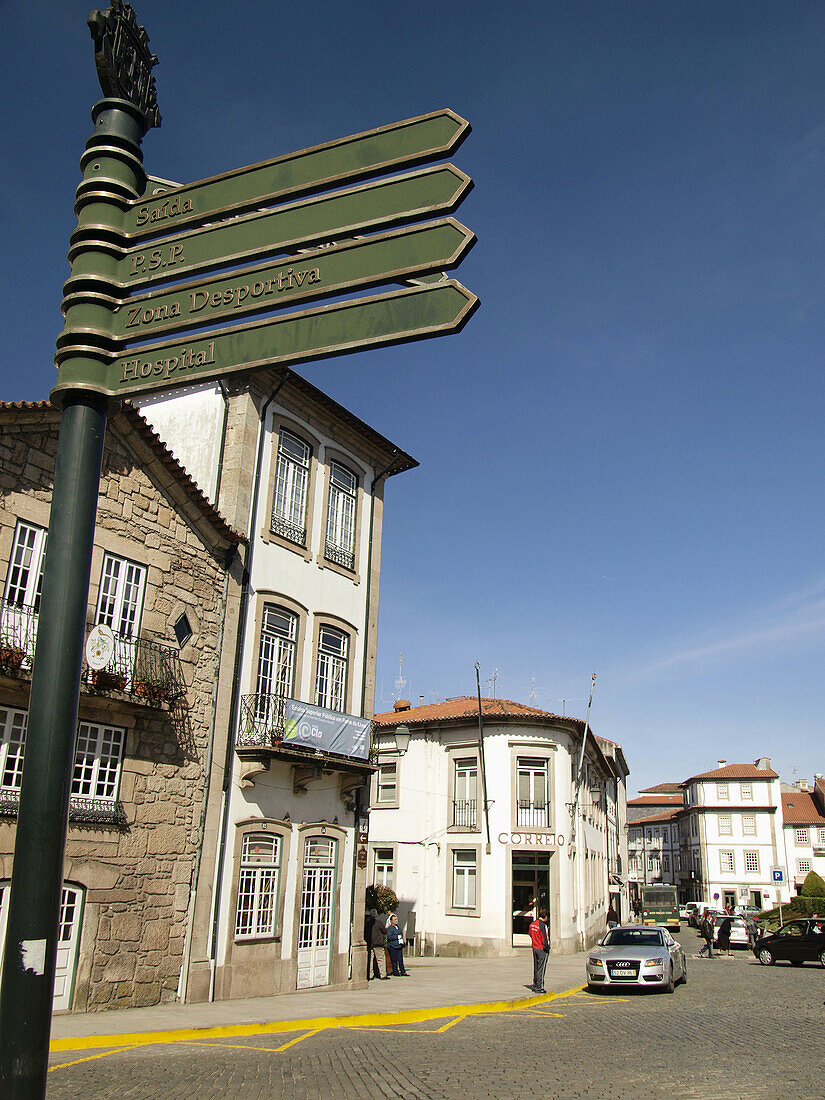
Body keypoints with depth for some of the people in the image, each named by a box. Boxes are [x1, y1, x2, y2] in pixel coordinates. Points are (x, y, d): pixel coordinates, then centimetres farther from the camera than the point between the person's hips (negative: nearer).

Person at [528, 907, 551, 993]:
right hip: (542, 949, -8)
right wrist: (547, 947, -10)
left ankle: (535, 986, 21)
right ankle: (539, 987, -1)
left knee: (535, 968, 15)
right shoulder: (543, 925, -17)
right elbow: (545, 938, -18)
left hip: (534, 948, 8)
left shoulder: (532, 924, 8)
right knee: (541, 969, -2)